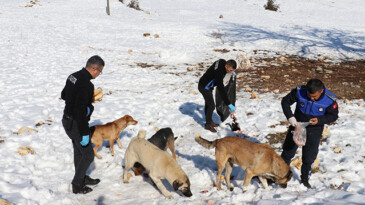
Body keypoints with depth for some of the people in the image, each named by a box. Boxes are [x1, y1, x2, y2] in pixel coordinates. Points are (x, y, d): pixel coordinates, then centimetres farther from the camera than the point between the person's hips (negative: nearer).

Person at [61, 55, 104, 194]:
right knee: (88, 155, 5)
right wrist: (84, 133, -27)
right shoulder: (85, 84, -27)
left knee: (79, 152, 23)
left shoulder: (73, 76, 3)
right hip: (76, 124, -9)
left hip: (68, 119, 9)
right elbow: (80, 110, -30)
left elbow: (63, 95, 18)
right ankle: (77, 185, 16)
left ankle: (82, 178, 40)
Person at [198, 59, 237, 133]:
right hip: (204, 87, -9)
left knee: (208, 103, 21)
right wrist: (229, 104, -40)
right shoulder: (219, 72, -38)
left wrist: (230, 71, 17)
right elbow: (221, 89, -40)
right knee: (211, 106, -4)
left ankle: (209, 121, 36)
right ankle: (208, 124, 13)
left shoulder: (222, 61, -13)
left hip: (208, 86, 9)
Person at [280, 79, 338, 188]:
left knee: (309, 158, 10)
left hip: (314, 132, -1)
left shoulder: (330, 100, -22)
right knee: (287, 152, 13)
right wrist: (290, 117, -23)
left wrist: (319, 120, -26)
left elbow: (333, 116, -8)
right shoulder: (299, 91, -22)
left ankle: (305, 179, 34)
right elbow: (285, 101, -9)